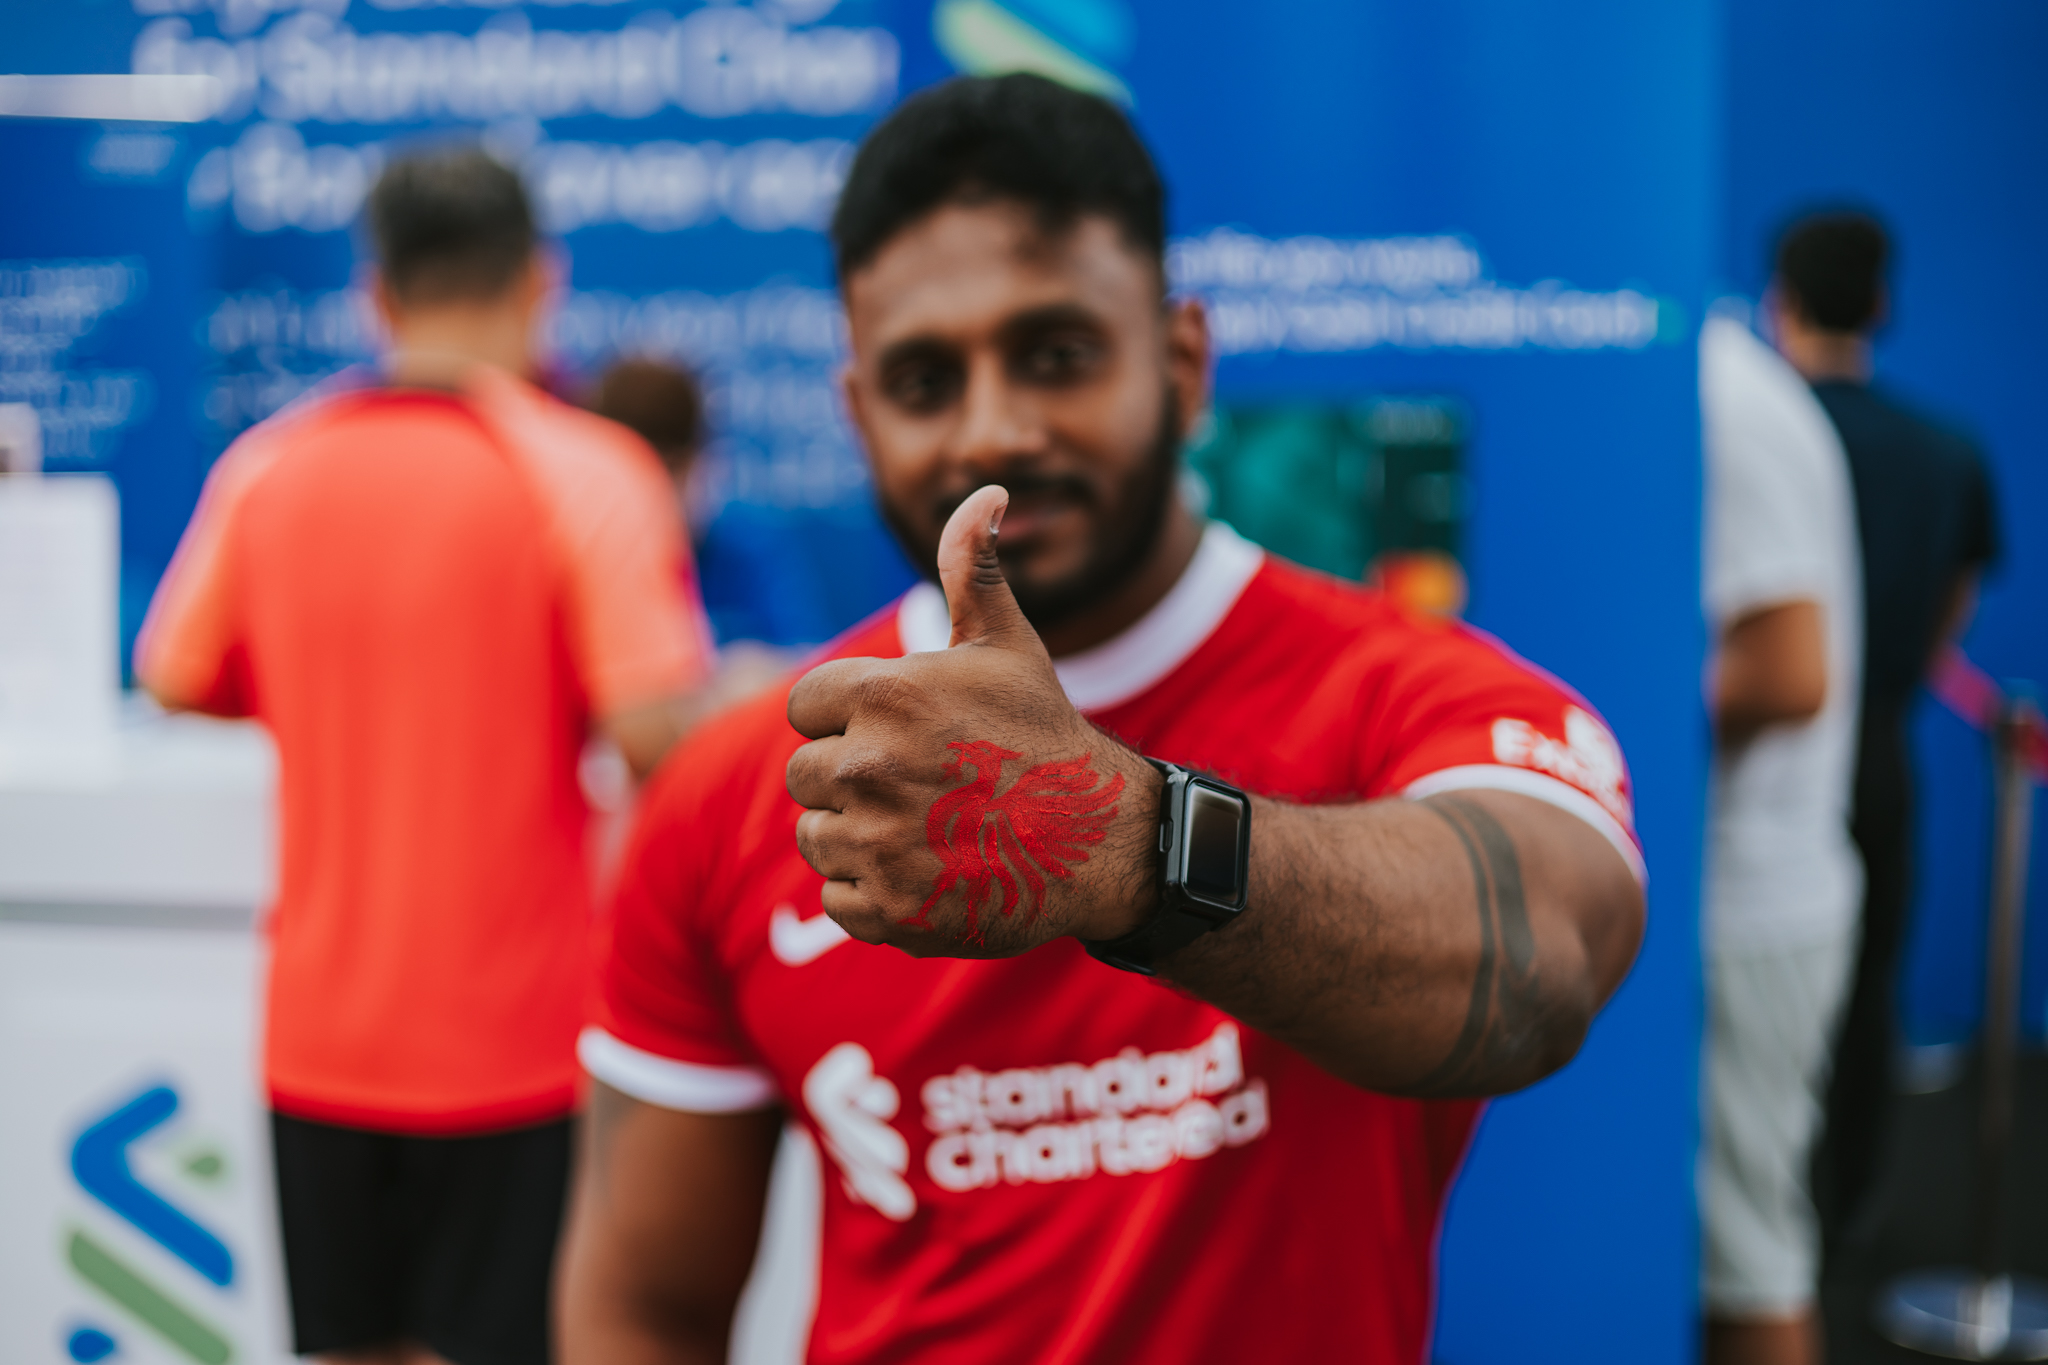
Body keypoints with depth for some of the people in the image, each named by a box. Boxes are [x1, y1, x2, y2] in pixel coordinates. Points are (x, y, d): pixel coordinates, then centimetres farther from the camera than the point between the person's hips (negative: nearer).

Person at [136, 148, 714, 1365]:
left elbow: (177, 678, 11)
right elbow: (658, 728, -20)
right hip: (513, 1037, -4)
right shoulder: (586, 471, -12)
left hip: (319, 1032, 4)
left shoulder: (268, 468, 0)